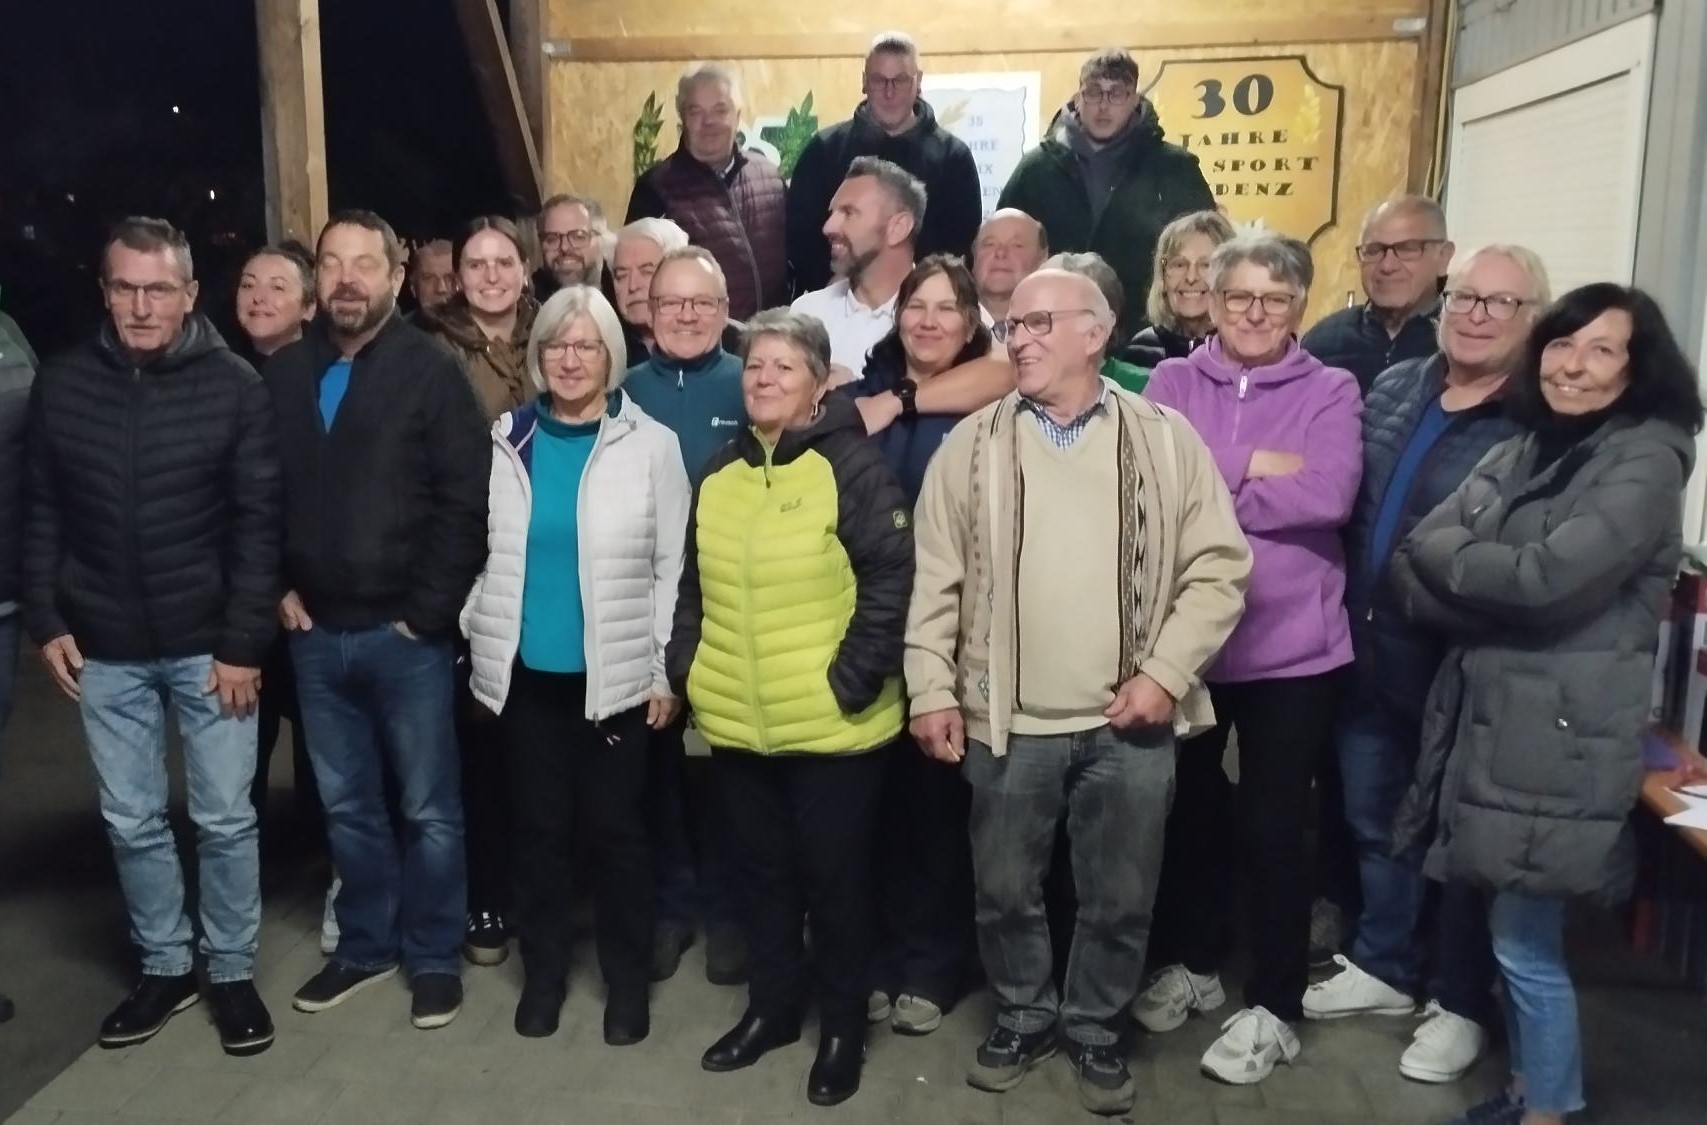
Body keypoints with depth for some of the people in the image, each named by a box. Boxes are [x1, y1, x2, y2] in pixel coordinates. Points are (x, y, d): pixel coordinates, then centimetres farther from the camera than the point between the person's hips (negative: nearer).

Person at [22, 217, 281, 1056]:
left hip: (208, 645, -3)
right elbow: (41, 512, 8)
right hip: (105, 650, 3)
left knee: (224, 819, 6)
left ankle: (232, 970, 25)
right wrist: (45, 619, 1)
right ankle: (164, 966, 31)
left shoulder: (235, 387, -7)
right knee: (131, 821, 13)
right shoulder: (61, 384, 1)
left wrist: (244, 642, -11)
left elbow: (257, 524, -8)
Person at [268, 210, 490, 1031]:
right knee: (346, 804, 17)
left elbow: (466, 501, -12)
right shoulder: (283, 374, 8)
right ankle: (366, 944, 34)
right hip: (315, 632, 5)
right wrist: (277, 588, 2)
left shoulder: (431, 371, -6)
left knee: (428, 807, 8)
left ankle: (434, 956, 24)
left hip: (405, 630, -4)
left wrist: (429, 608, -14)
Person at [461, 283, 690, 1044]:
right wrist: (481, 644, 5)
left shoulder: (650, 445, -4)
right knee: (537, 825, 13)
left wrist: (667, 672, -6)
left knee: (614, 827, 7)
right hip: (526, 671, 3)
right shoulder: (506, 440, 4)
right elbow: (477, 549, 9)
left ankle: (627, 981, 25)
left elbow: (672, 568, -4)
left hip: (616, 674, -2)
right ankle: (543, 972, 31)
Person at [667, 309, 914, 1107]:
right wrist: (684, 671, 9)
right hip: (736, 721, 6)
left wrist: (852, 681, -17)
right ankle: (771, 1007, 37)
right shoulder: (719, 473, 10)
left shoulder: (852, 467, -10)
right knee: (762, 870, 18)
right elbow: (694, 587, 17)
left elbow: (891, 581, -14)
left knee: (834, 874, 9)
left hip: (831, 725, -5)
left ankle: (843, 1027, 27)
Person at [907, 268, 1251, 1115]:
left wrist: (1167, 672, -10)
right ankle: (1023, 1015, 38)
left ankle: (1096, 1027, 37)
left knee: (1120, 899, 13)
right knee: (1005, 892, 14)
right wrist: (932, 691, -3)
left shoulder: (1165, 438, 0)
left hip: (1129, 719, 0)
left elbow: (1218, 566, -2)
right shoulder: (971, 445, 2)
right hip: (1007, 719, 1)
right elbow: (935, 581, 2)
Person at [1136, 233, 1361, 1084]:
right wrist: (1254, 469, -16)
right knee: (1186, 811, 17)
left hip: (1291, 646, -2)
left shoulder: (1330, 391, 0)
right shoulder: (1171, 383, 4)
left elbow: (1329, 495, -17)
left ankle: (1274, 1005, 23)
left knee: (1273, 826, 7)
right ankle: (1191, 961, 38)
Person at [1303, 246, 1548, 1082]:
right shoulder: (1394, 389, 6)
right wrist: (1349, 612, 7)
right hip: (1372, 652, 6)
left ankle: (1461, 1004, 30)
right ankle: (1383, 967, 39)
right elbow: (1346, 498, 12)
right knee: (1374, 820, 18)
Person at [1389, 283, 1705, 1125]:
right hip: (1484, 716, 6)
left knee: (1525, 942, 1)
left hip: (1561, 733, -6)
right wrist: (1501, 604, -14)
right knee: (1511, 931, 16)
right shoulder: (1517, 454, 13)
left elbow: (1547, 578, -21)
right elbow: (1411, 564, 3)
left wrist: (1448, 556, -5)